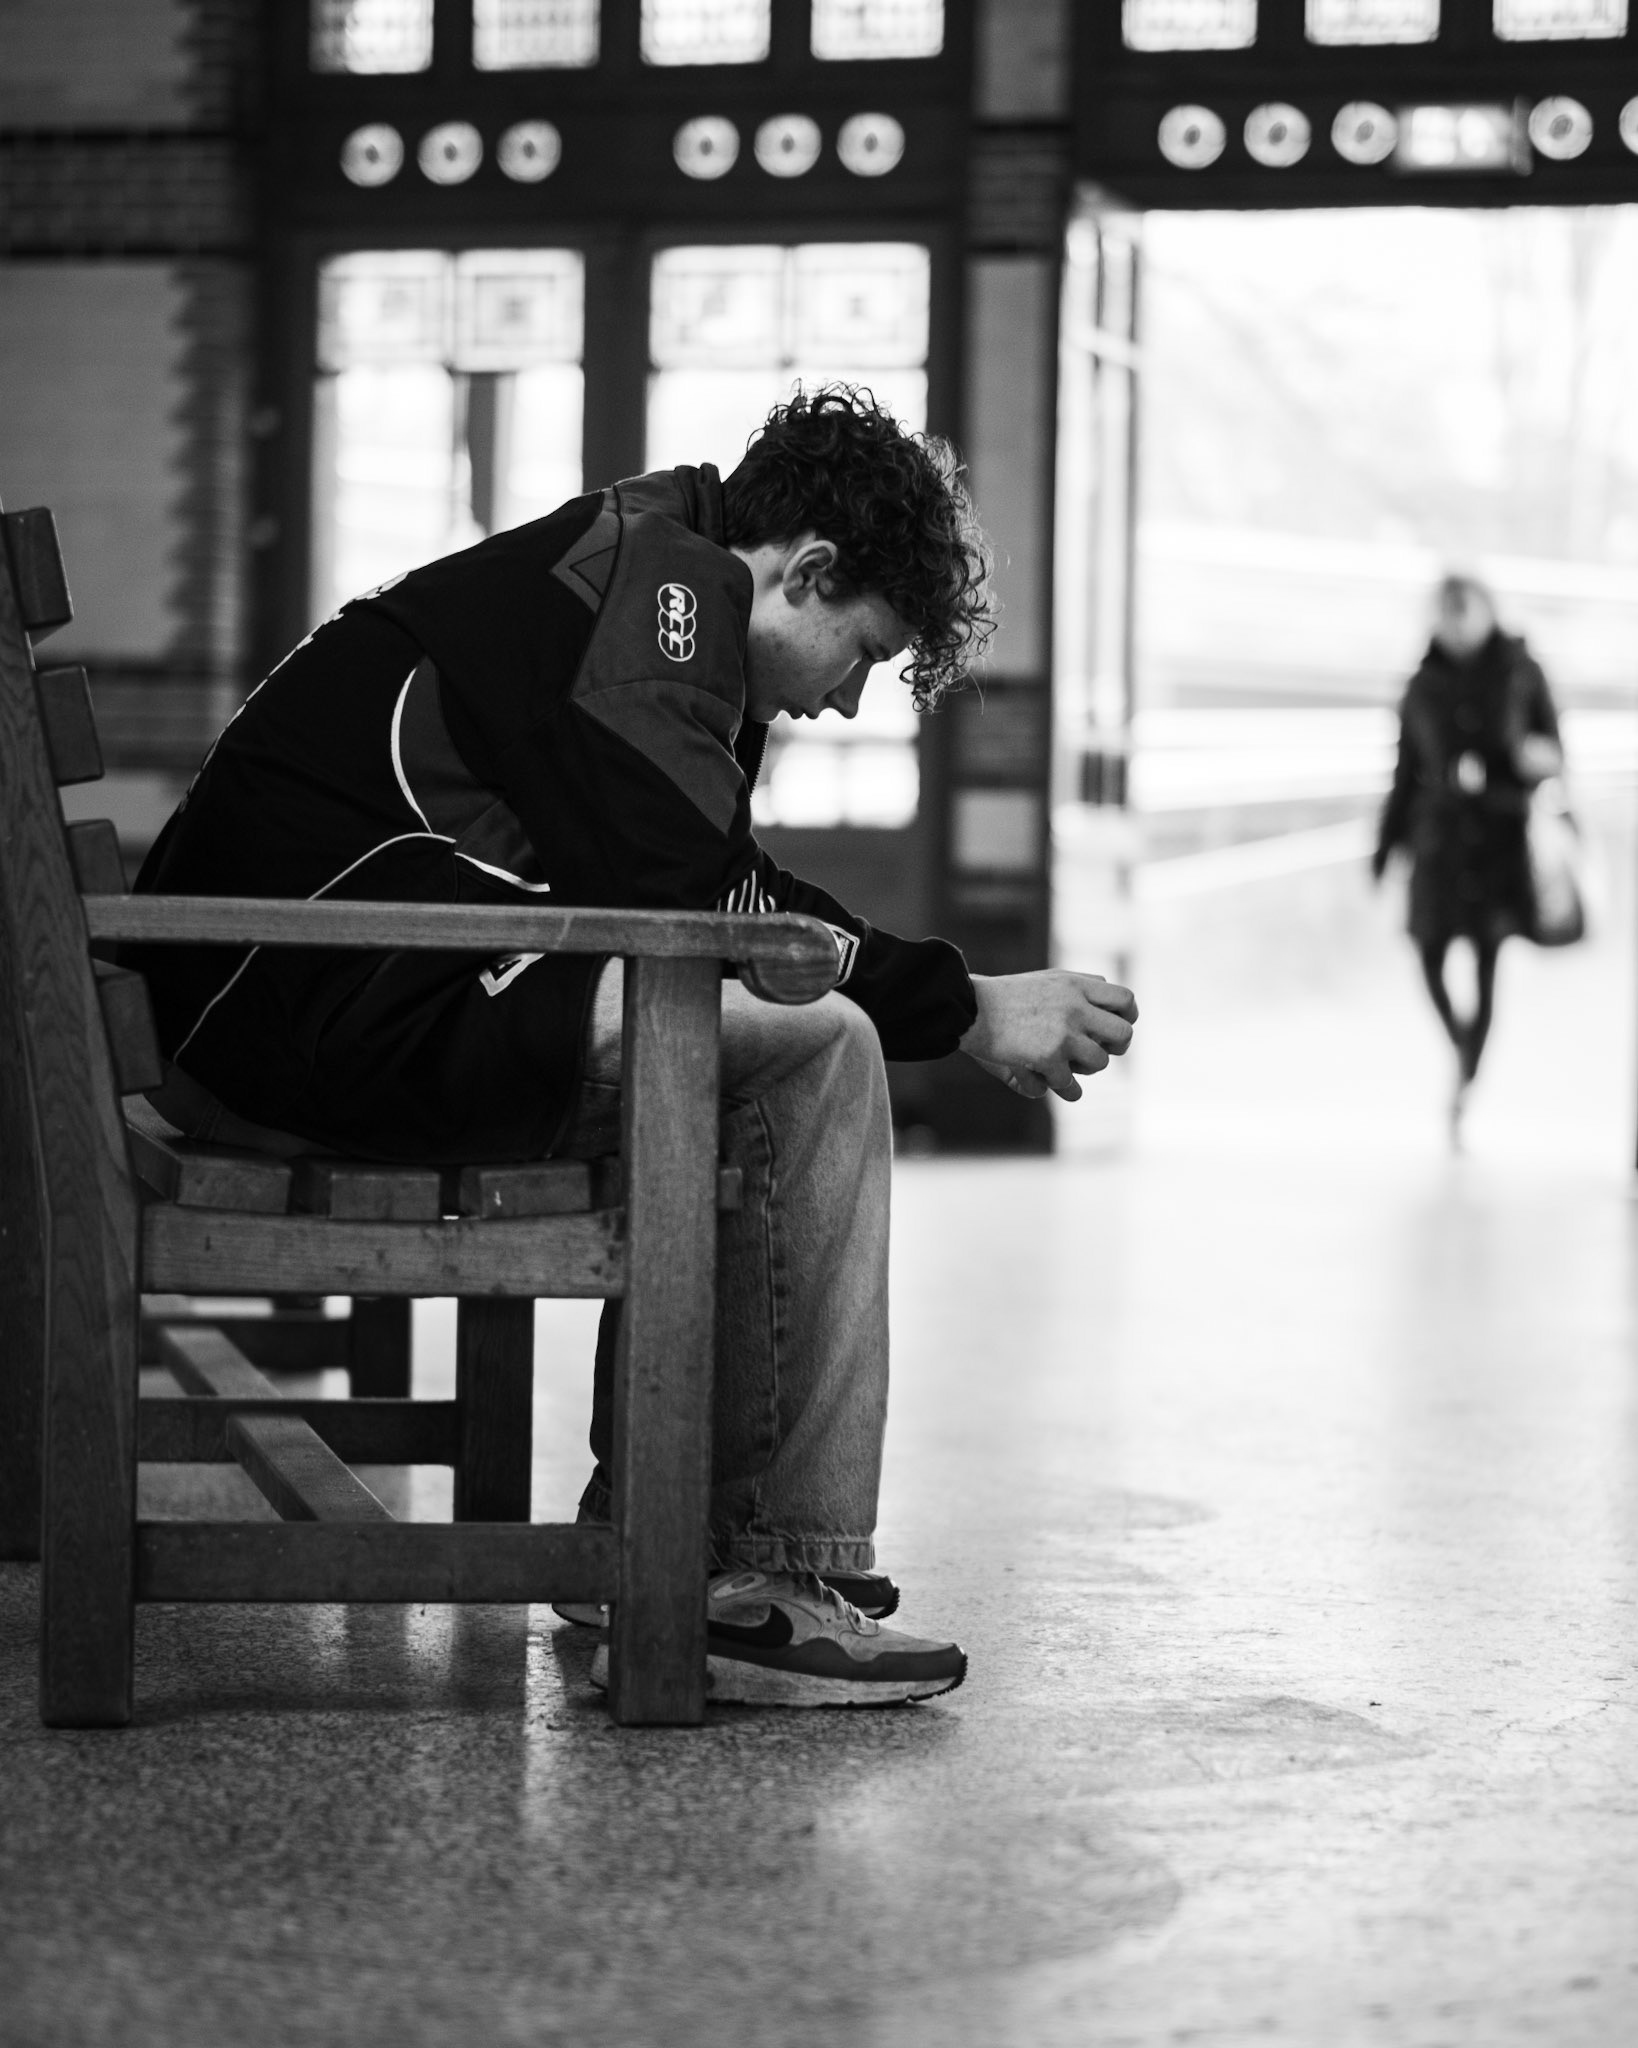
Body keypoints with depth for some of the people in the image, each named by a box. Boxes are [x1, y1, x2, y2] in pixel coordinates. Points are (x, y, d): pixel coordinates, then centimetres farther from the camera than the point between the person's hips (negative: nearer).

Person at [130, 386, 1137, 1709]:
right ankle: (785, 1581, -12)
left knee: (739, 1071, 22)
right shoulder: (664, 575, -8)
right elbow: (688, 910, -16)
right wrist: (968, 1010, -8)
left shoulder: (659, 591, 24)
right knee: (814, 1049, -14)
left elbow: (733, 899, 25)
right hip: (324, 1014, -11)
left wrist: (959, 992, 15)